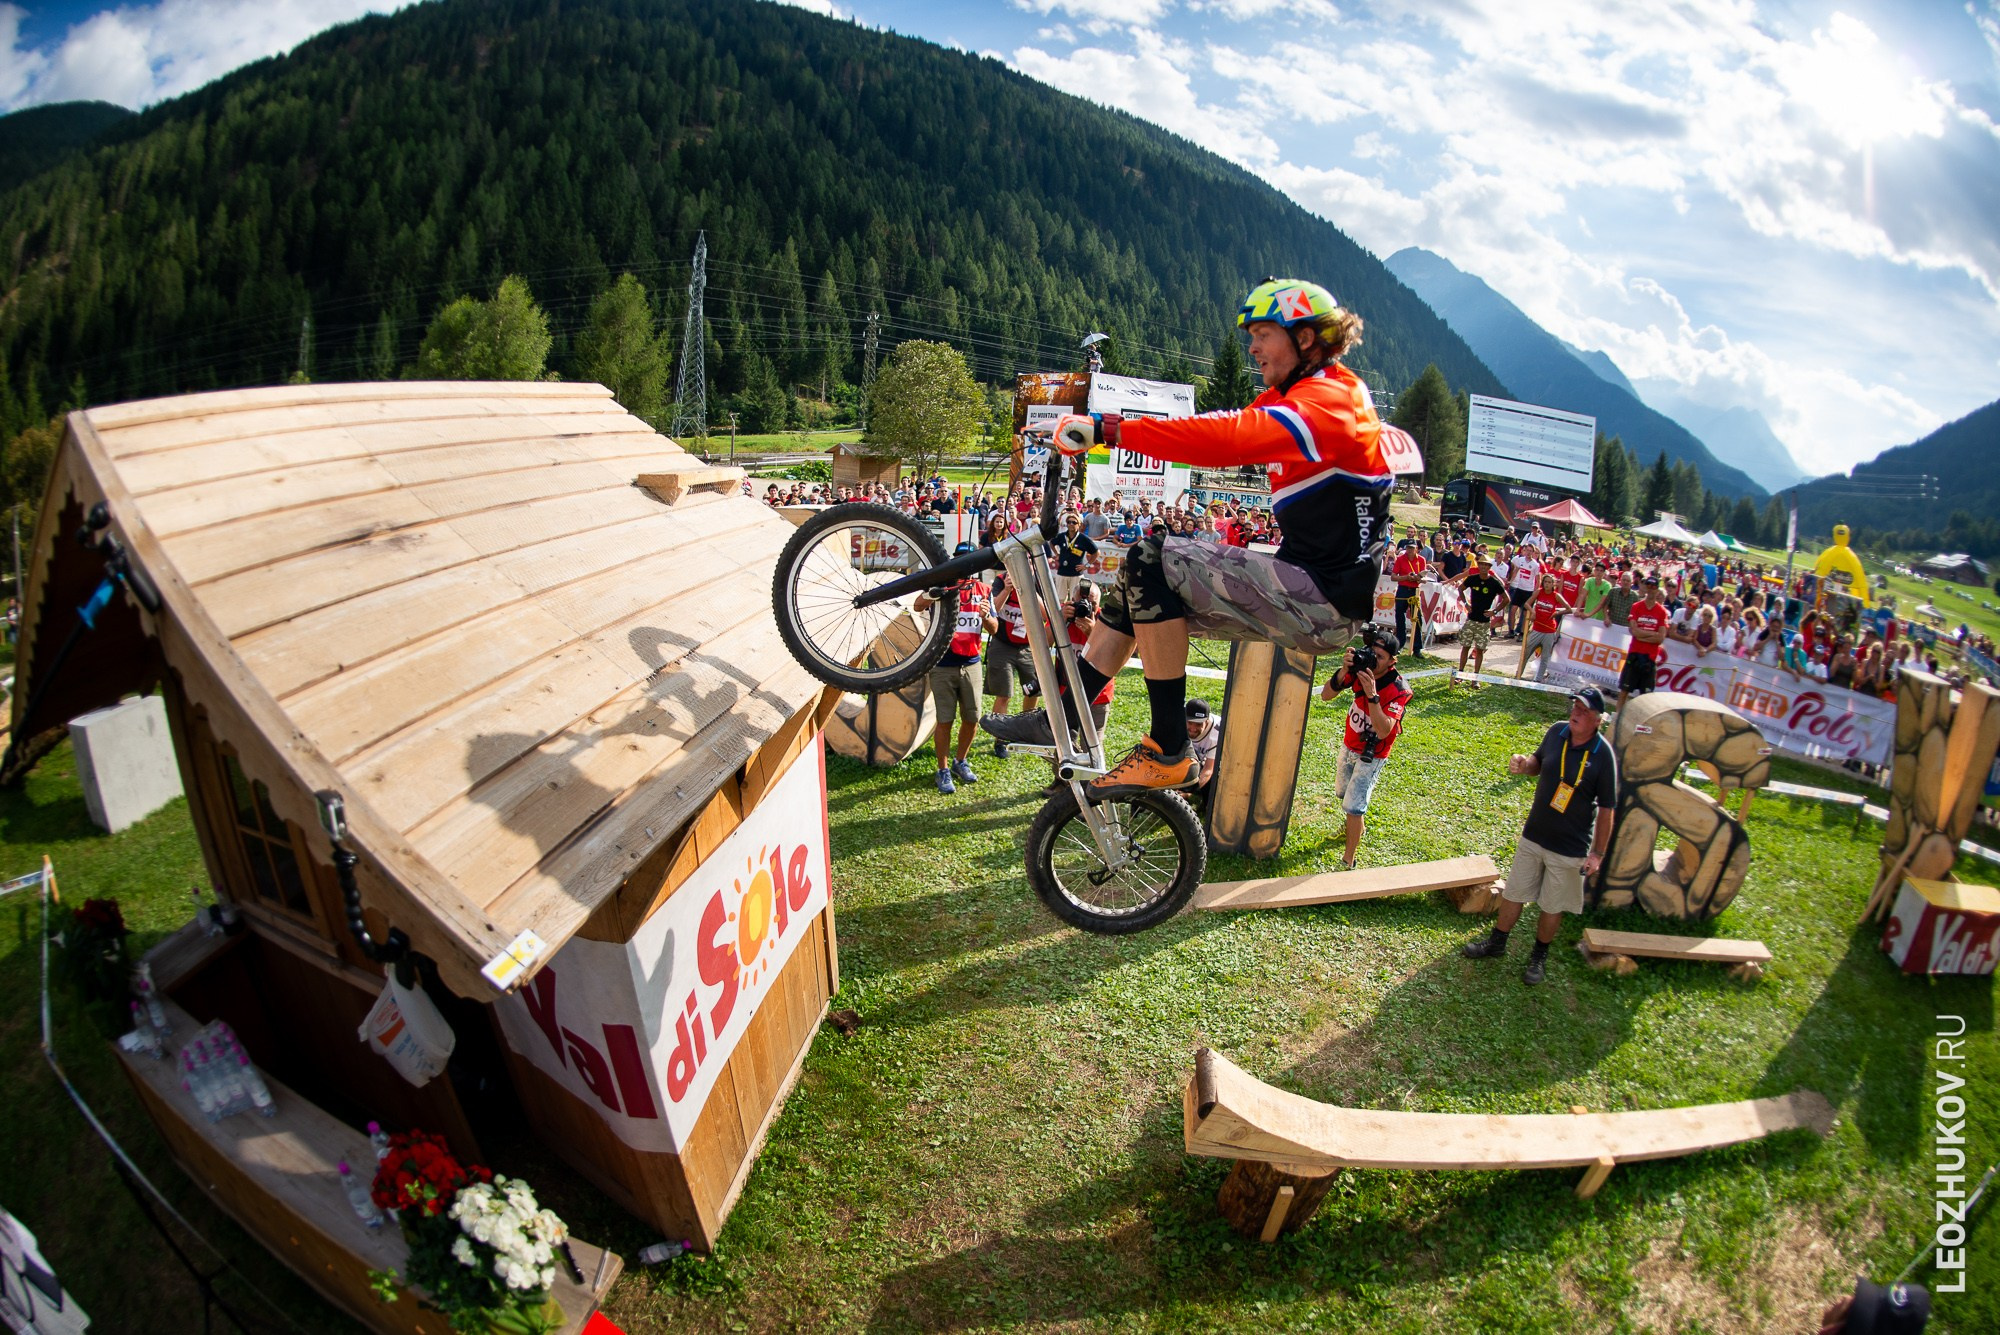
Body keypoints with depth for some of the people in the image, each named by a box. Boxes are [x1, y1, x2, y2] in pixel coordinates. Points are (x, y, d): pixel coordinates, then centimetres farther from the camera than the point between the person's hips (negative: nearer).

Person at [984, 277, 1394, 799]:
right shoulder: (1294, 397, 17)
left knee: (1153, 559, -23)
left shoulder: (1324, 401, -16)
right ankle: (1063, 719, 12)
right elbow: (1232, 433, 9)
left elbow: (1227, 438, -31)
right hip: (1307, 586, 10)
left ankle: (1167, 754, -17)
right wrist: (1109, 426, -4)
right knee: (1141, 579, 10)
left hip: (1322, 601, -10)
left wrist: (1109, 429, -33)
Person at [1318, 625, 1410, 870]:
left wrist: (1372, 695, -46)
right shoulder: (1360, 669, -15)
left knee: (1354, 807, -10)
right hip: (1349, 745, 6)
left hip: (1371, 755, -6)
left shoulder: (1397, 690, -28)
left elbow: (1383, 731, -39)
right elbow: (1325, 695, -17)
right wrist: (1343, 671, -33)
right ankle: (1357, 826, 56)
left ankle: (1348, 863, 1)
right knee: (1343, 793, 27)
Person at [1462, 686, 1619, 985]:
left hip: (1570, 849, -4)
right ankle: (1496, 943, 35)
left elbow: (1606, 809, -13)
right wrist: (1523, 765, -11)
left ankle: (1539, 955, 35)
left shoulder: (1603, 754, -19)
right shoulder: (1556, 732, -7)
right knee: (1513, 893, 16)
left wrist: (1598, 853, -10)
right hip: (1533, 836, 4)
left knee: (1552, 906, 13)